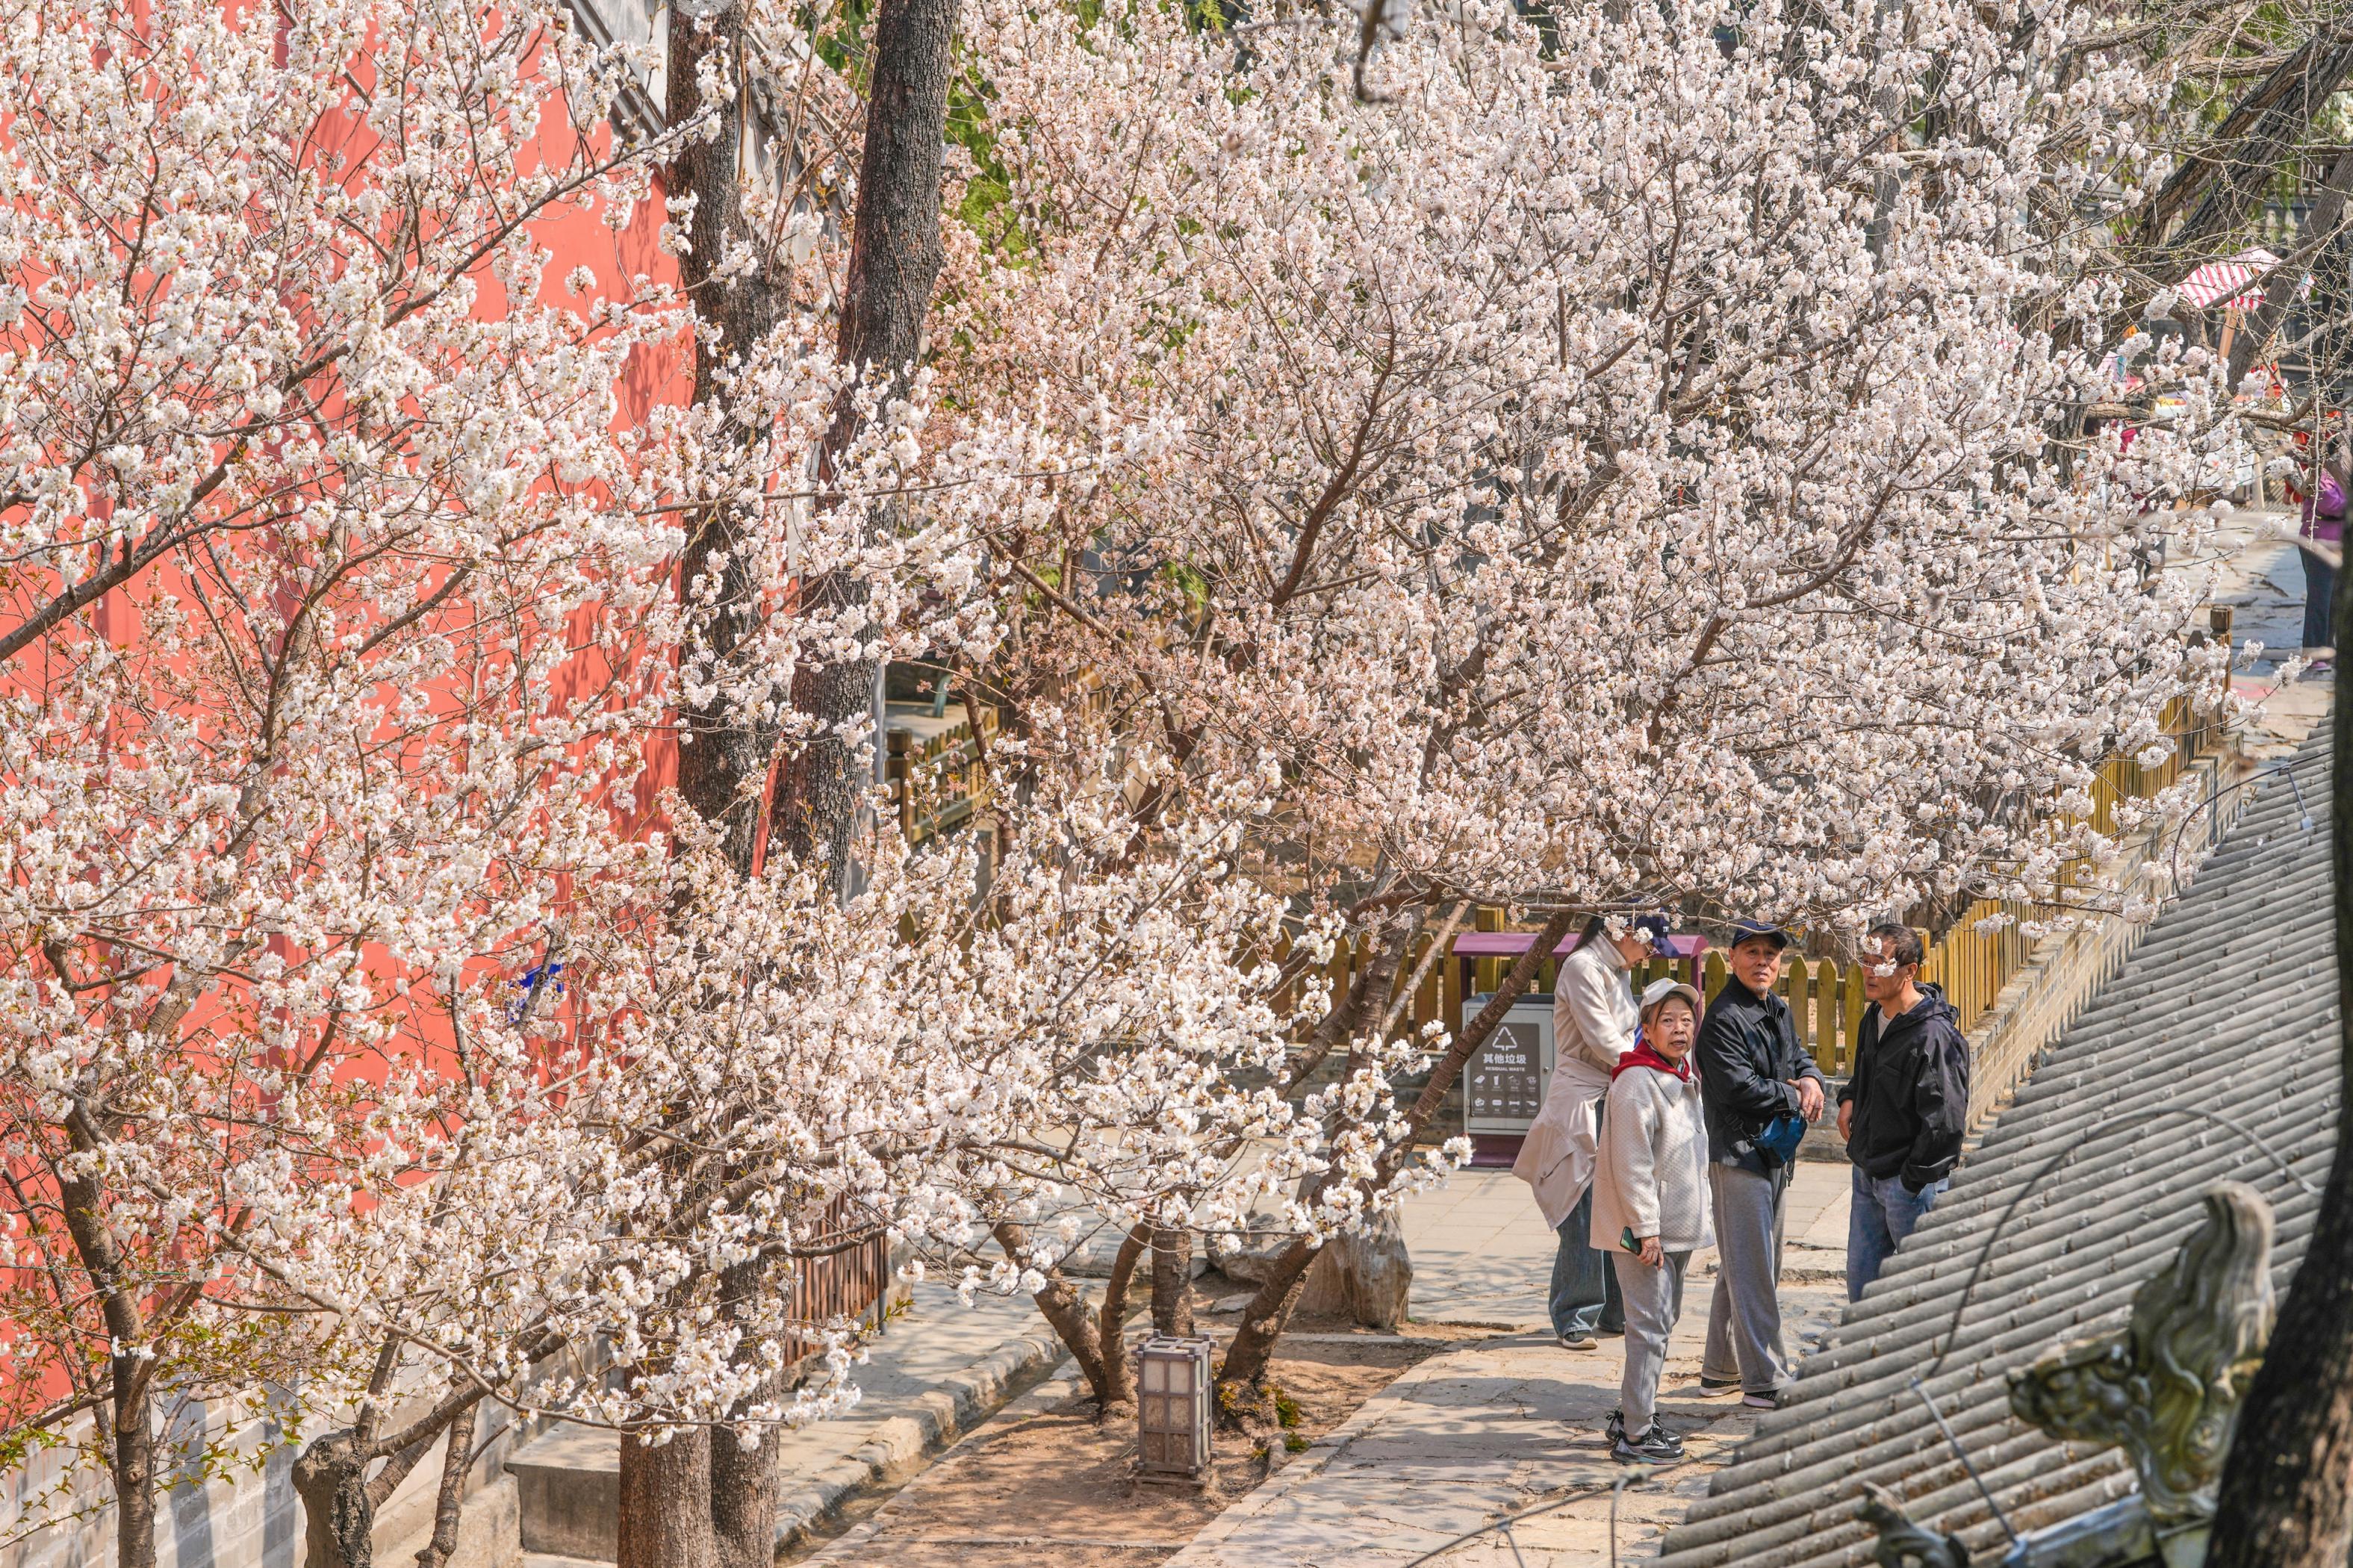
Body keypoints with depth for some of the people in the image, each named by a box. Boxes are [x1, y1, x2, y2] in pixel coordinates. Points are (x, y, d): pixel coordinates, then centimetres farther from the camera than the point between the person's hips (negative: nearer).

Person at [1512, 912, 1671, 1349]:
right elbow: (1602, 1040, -16)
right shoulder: (1582, 968, -12)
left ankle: (1616, 1313, 16)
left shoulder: (1617, 972, 16)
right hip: (1582, 1103, -9)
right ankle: (1575, 1320, 0)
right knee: (1584, 1216, -6)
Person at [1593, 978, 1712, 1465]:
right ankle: (1636, 1435, -6)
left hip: (1677, 1228, 10)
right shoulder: (1637, 1082, -17)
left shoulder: (1683, 1079, 13)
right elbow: (1631, 1162, -20)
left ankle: (1630, 1414, 29)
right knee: (1650, 1324, -9)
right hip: (1642, 1228, -10)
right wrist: (1645, 1229, -21)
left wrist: (1696, 1218, 21)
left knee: (1663, 1319, 17)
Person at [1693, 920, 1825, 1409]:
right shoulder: (1724, 1017, -14)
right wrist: (1794, 1098, -10)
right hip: (1739, 1153, -10)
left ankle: (1721, 1369, 26)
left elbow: (1798, 1056, 22)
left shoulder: (1779, 1011, 15)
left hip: (1774, 1154, 10)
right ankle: (1765, 1379, -6)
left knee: (1741, 1267, 16)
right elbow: (1738, 1087, -21)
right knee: (1752, 1271, -8)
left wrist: (1811, 1079, -2)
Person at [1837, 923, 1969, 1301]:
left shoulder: (1934, 1036, -21)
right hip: (1867, 1176, 9)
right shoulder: (1873, 1021, 8)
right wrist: (1850, 1098, 7)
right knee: (1861, 1281, 15)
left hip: (1912, 1183, -9)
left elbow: (1944, 1120, -23)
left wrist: (1913, 1180, -19)